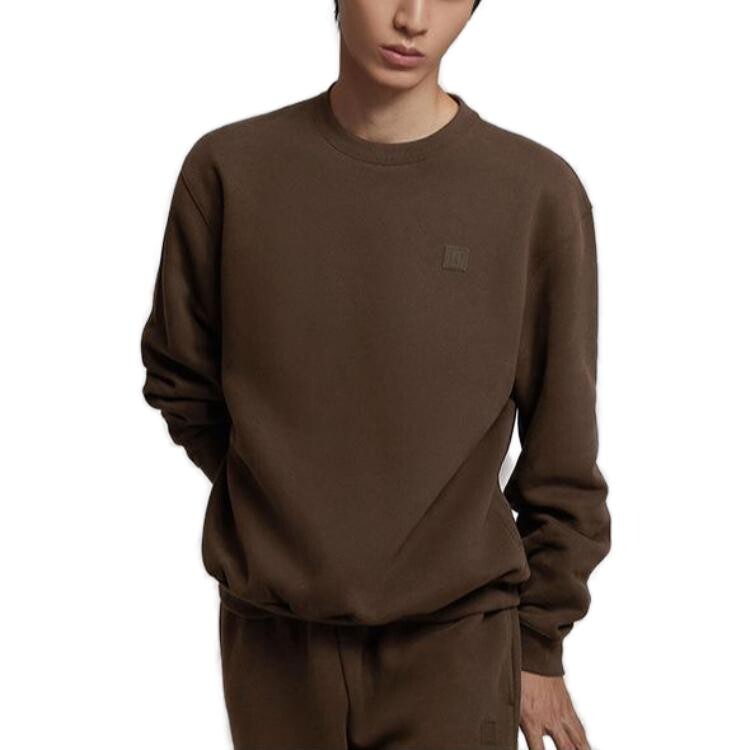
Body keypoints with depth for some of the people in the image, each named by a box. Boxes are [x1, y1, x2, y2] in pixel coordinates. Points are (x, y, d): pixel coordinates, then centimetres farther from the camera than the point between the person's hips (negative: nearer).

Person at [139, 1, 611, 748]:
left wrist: (541, 643, 3)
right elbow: (179, 379, 8)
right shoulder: (229, 168, -4)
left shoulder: (536, 190, -8)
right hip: (271, 638, 2)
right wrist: (280, 501, 4)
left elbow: (562, 455, -1)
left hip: (455, 642, -1)